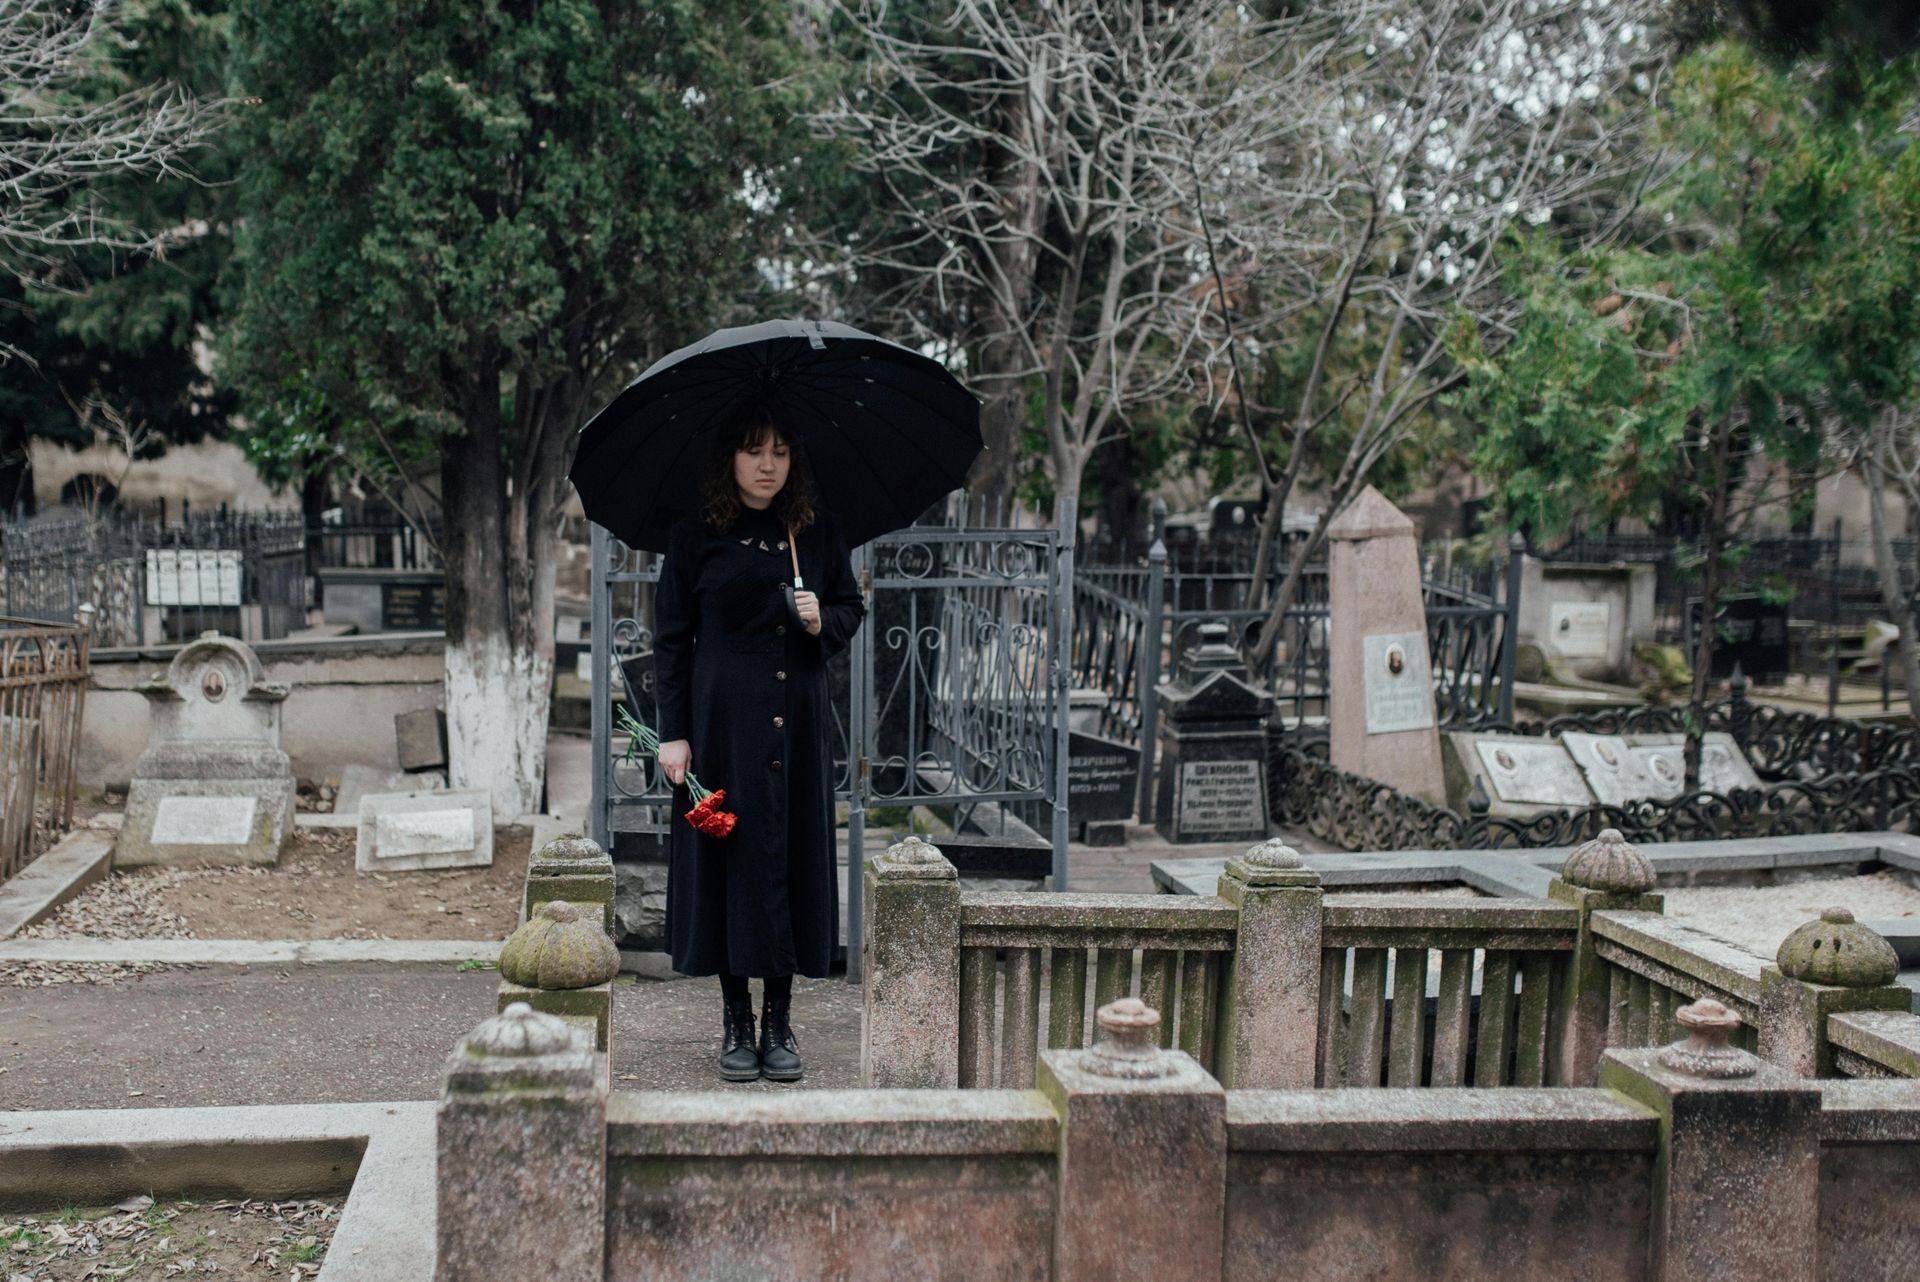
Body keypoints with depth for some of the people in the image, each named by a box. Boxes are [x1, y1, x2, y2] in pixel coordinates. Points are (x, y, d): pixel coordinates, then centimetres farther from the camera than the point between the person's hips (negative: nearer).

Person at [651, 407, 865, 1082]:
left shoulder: (818, 534, 8)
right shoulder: (695, 537, 0)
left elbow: (852, 608, 17)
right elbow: (671, 639, 0)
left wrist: (823, 623, -7)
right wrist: (672, 733, -5)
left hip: (799, 722, 2)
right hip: (723, 720, -2)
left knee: (794, 857, 3)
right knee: (730, 858, 1)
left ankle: (779, 1020, 14)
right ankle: (737, 1023, 12)